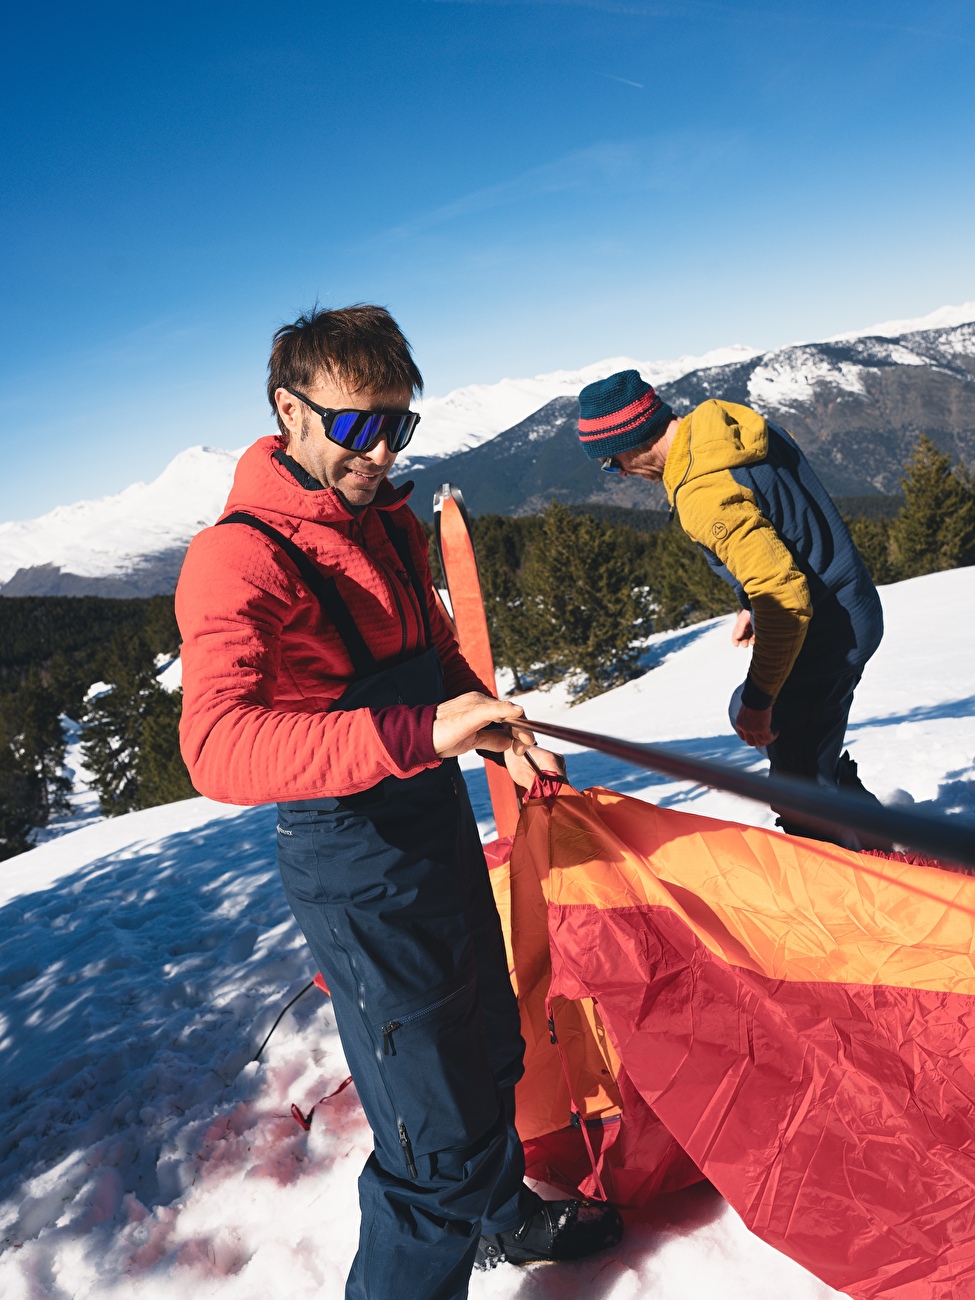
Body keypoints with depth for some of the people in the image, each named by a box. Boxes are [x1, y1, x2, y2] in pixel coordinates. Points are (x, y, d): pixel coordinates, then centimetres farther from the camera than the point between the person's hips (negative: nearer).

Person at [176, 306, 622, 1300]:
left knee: (487, 1050, 27)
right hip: (355, 870, -9)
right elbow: (218, 749, -35)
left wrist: (497, 732, 5)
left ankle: (500, 1217, 54)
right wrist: (418, 733, -45)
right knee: (437, 1133, 1)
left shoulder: (387, 522, 7)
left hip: (441, 827, 9)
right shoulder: (238, 559, -21)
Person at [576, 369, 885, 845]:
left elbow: (785, 599, -30)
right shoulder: (736, 424, 1)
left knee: (800, 781, 4)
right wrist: (756, 603, 19)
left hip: (826, 632, -10)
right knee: (747, 712, 24)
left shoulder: (704, 494, -28)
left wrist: (759, 701, -21)